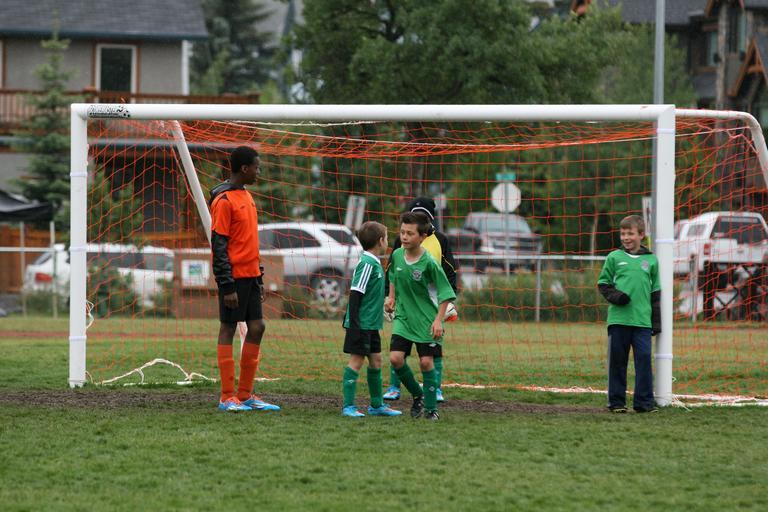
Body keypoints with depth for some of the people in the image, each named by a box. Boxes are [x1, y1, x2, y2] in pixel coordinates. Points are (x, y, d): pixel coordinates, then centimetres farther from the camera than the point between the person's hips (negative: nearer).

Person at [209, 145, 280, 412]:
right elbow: (219, 245, -15)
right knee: (228, 330, -3)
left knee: (256, 328, 6)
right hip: (234, 277, -9)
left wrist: (259, 277, 19)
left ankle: (245, 395, 12)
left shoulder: (247, 196, 15)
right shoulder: (224, 200, -12)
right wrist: (227, 286, -18)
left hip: (250, 276, 9)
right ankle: (228, 398, 1)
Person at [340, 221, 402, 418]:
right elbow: (355, 293, -20)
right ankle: (348, 407, -5)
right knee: (356, 360, -7)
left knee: (376, 361, 14)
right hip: (361, 324, -10)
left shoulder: (374, 263, 13)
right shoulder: (367, 264, -17)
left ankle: (377, 405, 22)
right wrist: (354, 324, -22)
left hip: (371, 324, 10)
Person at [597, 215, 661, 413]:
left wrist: (656, 321, 10)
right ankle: (616, 401, 11)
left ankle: (644, 401, 2)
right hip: (618, 318, -1)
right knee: (617, 360, 3)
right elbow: (603, 283, 10)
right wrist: (614, 296, -11)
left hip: (642, 320, 1)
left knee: (644, 358, -4)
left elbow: (655, 293, 14)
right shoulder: (614, 257, 5)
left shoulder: (651, 260, 9)